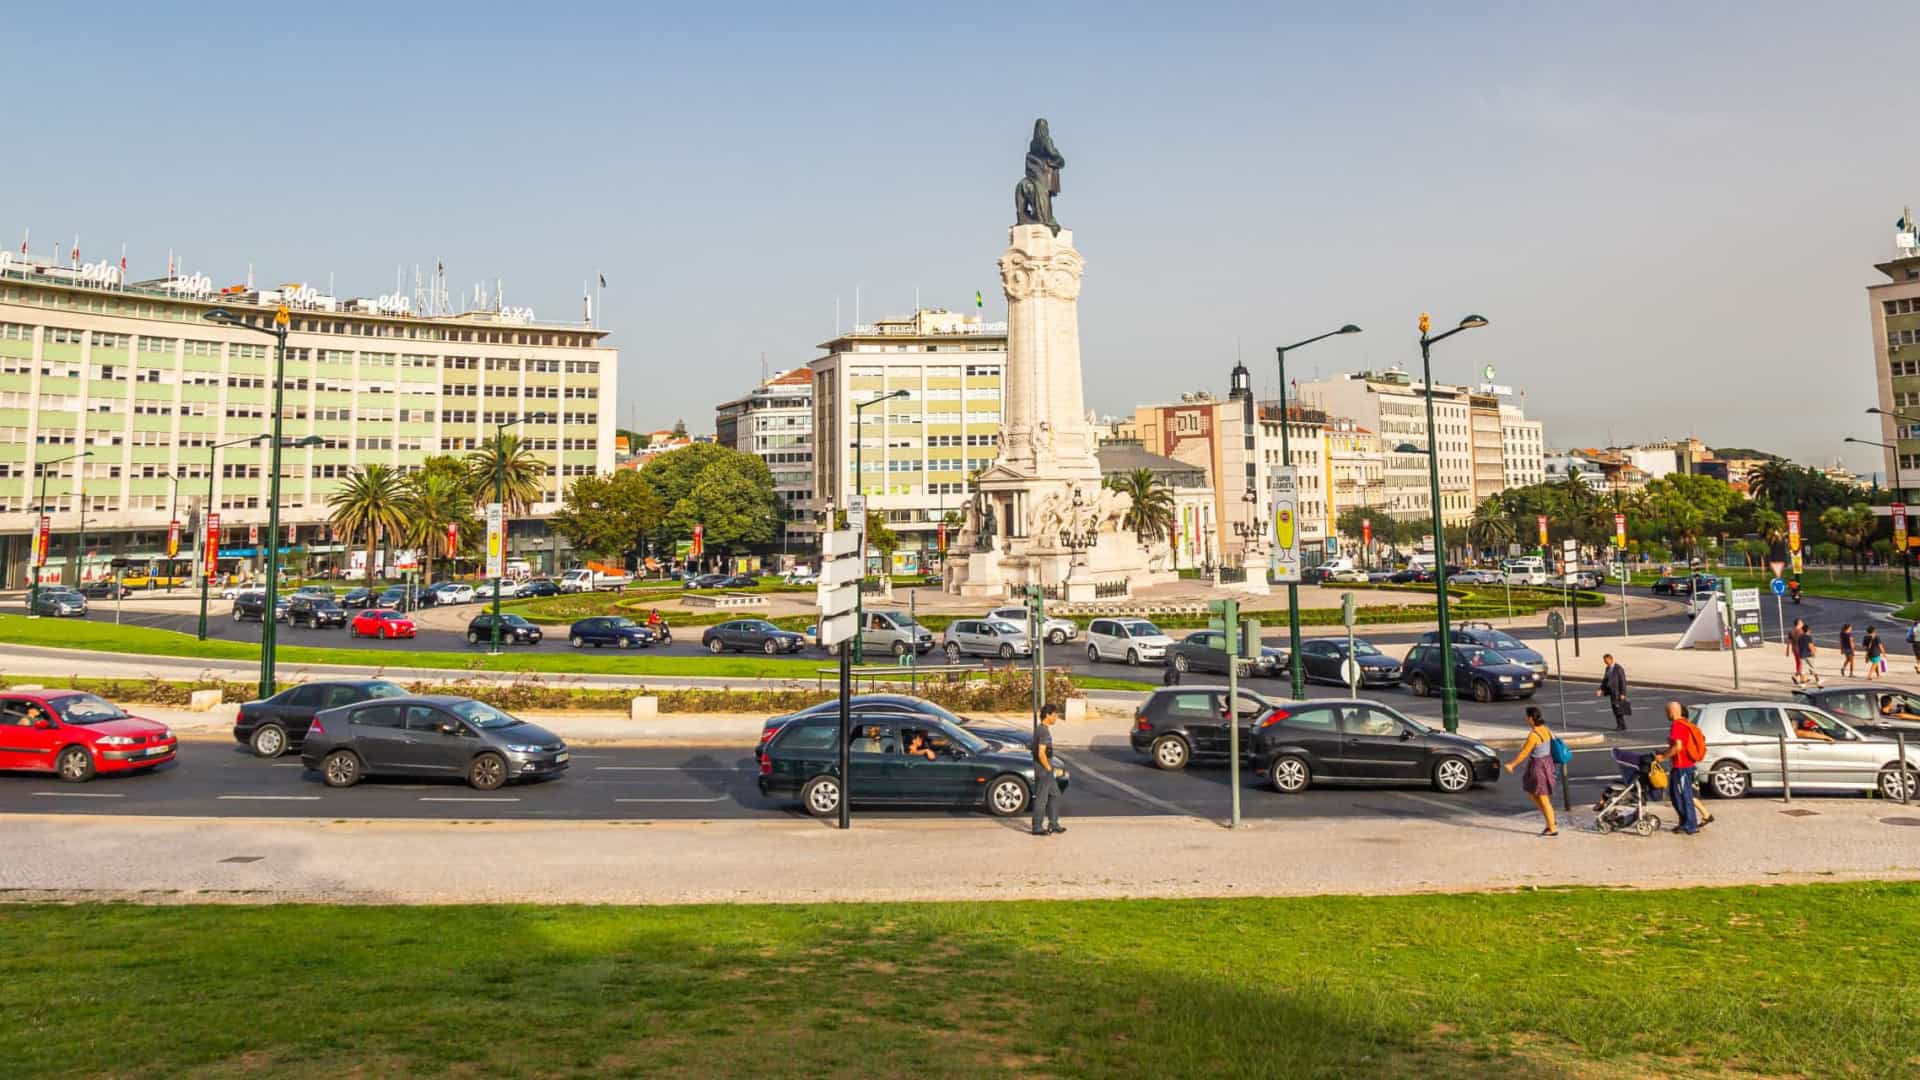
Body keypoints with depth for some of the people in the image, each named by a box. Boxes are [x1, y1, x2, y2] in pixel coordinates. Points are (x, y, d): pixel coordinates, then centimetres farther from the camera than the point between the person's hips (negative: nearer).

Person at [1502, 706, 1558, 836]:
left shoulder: (1533, 735, -24)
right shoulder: (1545, 730, 3)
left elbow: (1524, 753, -17)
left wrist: (1512, 765, -5)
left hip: (1538, 767, -9)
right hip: (1546, 764, 9)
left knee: (1543, 799, 4)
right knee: (1531, 794, 21)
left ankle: (1552, 829, 14)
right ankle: (1551, 821, 23)